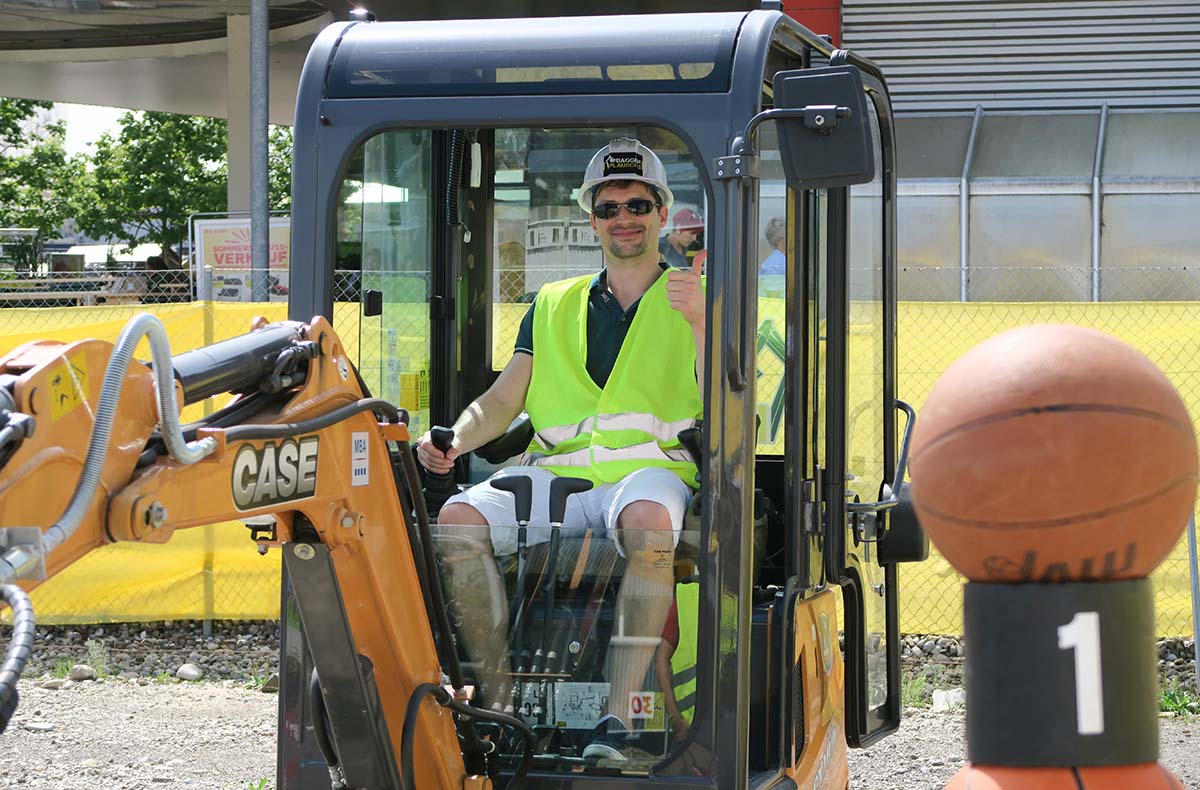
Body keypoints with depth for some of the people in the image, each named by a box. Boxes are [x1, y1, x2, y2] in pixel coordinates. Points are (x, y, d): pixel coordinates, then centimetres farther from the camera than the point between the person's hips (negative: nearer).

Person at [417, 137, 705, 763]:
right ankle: (495, 702, -21)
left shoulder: (694, 300, 14)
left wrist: (697, 323, -14)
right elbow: (502, 401, 18)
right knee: (459, 517, -25)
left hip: (652, 466, -3)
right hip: (554, 471, 3)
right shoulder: (552, 306, 24)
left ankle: (617, 716, -39)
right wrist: (452, 441, -2)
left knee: (647, 519, -40)